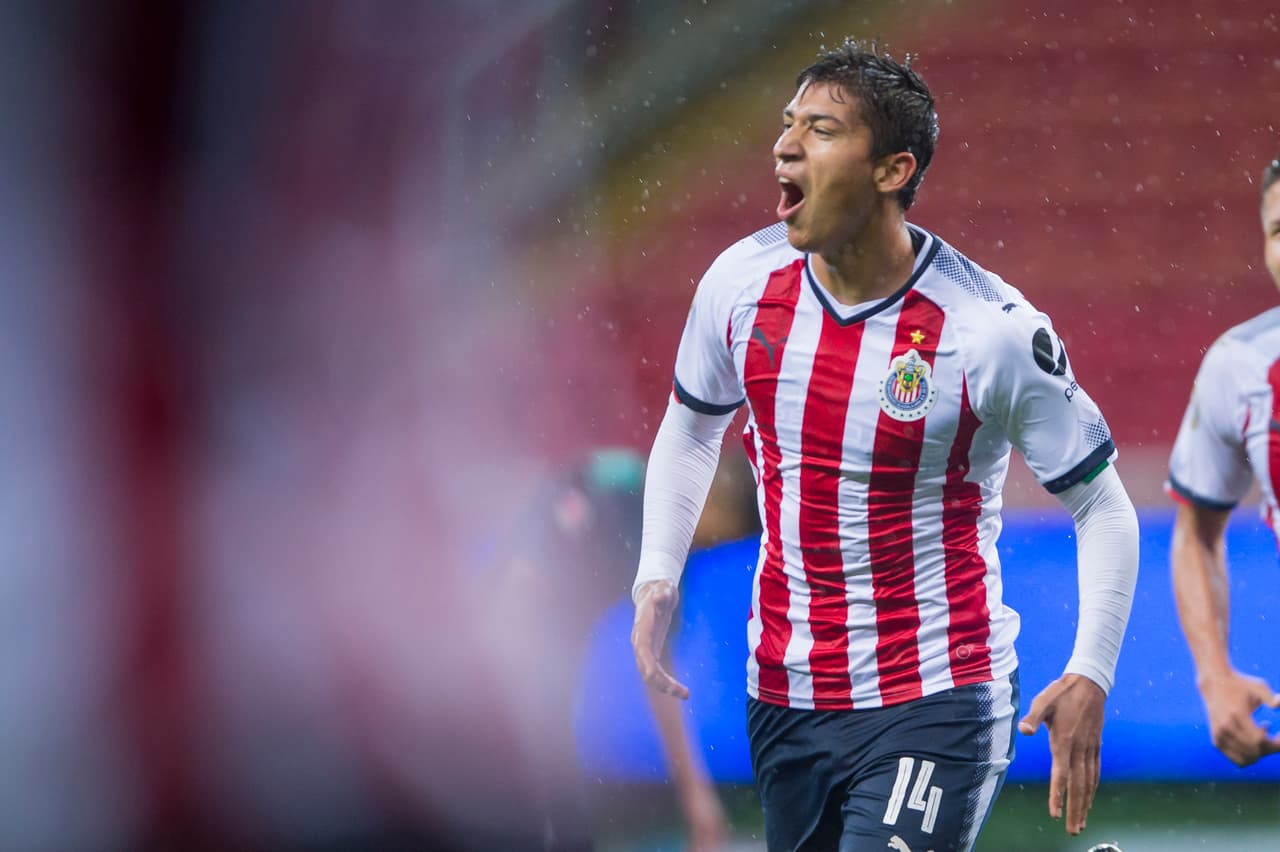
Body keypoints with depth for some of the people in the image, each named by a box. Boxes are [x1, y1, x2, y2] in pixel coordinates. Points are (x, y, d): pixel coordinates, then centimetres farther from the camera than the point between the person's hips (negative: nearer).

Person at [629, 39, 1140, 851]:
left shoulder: (994, 328, -15)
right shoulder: (740, 282, -2)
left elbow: (1103, 507, -6)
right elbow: (691, 428, 18)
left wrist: (1089, 678, -16)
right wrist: (657, 580, 5)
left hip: (936, 702, -5)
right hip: (783, 696, 6)